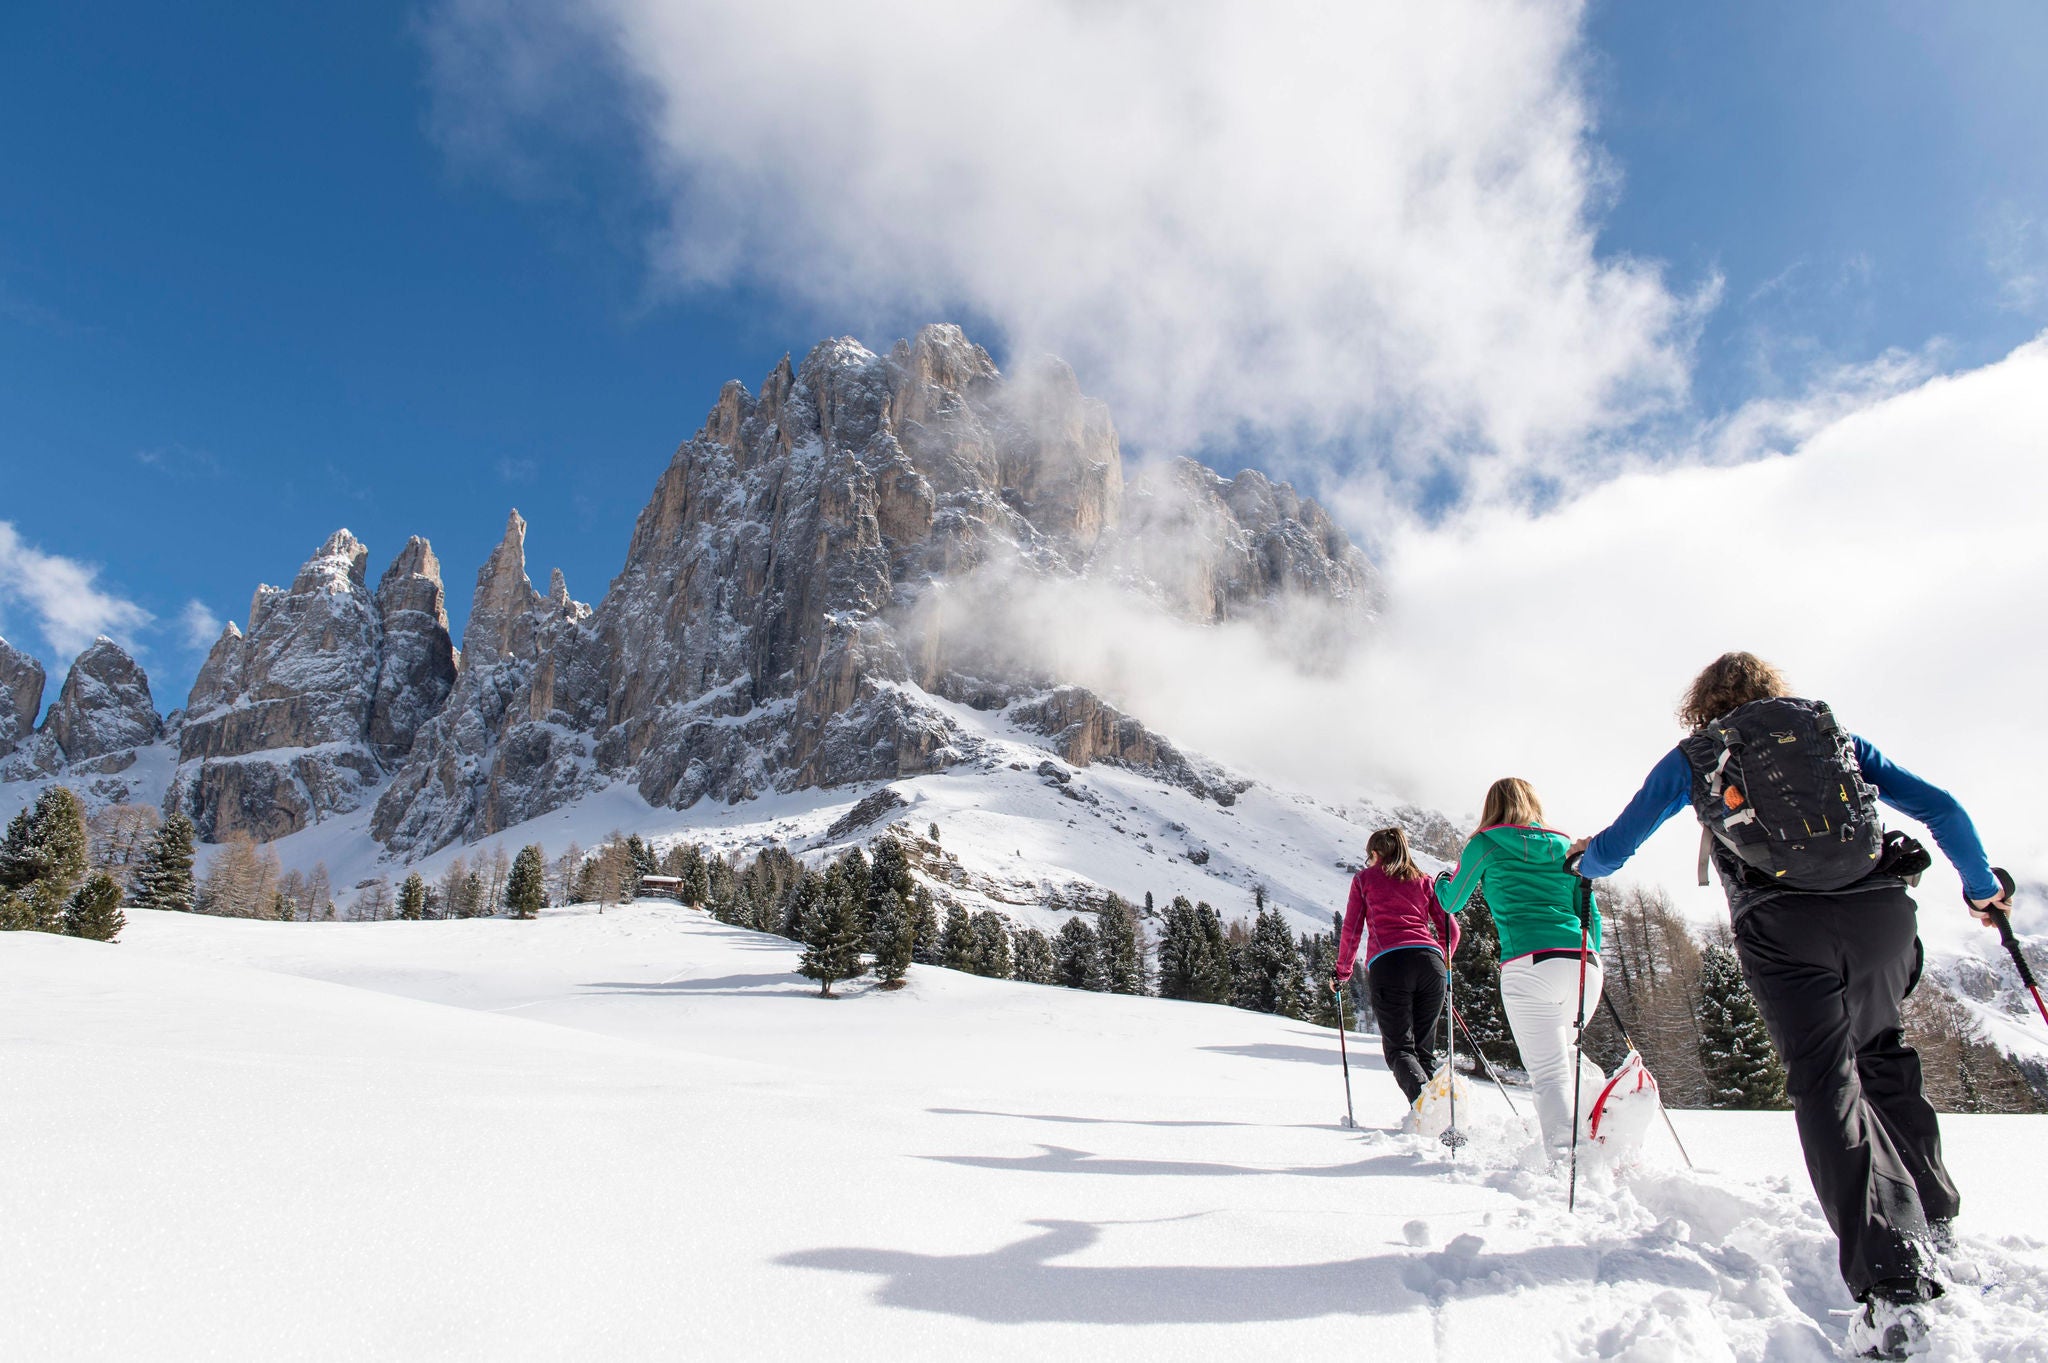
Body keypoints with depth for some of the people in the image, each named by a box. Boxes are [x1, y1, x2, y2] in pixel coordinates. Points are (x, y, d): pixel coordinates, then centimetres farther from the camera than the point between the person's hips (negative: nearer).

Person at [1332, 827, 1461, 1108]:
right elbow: (1450, 929, 19)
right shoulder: (1423, 880, 25)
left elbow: (1351, 930, 14)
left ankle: (1422, 1096, -30)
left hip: (1387, 962, -3)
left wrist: (1342, 973, 24)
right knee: (1424, 1048, 12)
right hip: (1429, 960, 3)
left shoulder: (1364, 878, 18)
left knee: (1399, 1047, -2)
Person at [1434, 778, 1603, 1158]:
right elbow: (1591, 915, 20)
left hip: (1529, 965, -5)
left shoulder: (1485, 844, 7)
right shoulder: (1564, 847, 19)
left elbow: (1451, 902, 18)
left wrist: (1442, 880, 39)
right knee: (1567, 1055, 24)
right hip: (1582, 964, 5)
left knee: (1548, 1072, 0)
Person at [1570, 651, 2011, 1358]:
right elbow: (1941, 808, 18)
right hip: (1882, 911, 3)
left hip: (1781, 928, -3)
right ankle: (1930, 1216, 29)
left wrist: (1585, 859, 38)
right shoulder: (1834, 732, 22)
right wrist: (1982, 887, 32)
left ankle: (1891, 1278, -16)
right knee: (1882, 1053, 26)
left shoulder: (1691, 757, 15)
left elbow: (1610, 850, 16)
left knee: (1827, 1085, -4)